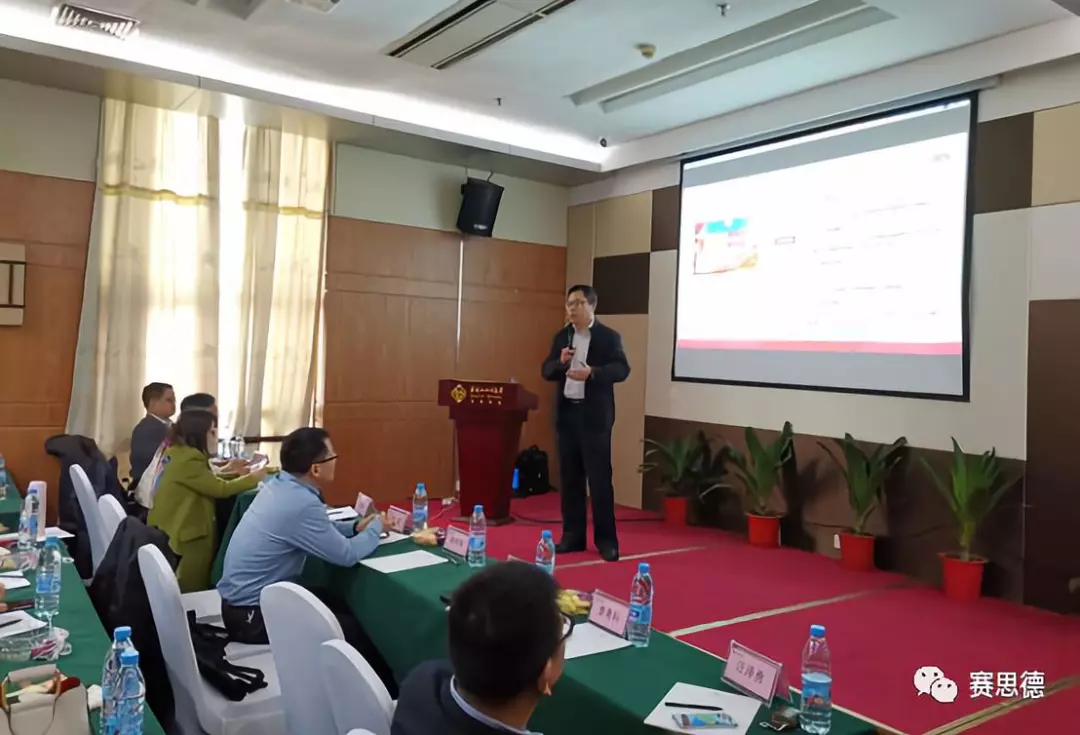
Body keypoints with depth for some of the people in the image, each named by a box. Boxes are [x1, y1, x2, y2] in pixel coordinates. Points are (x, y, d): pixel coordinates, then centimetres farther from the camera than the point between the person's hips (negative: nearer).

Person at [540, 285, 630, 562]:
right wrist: (560, 362, -13)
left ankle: (606, 540, 7)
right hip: (566, 413, 5)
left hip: (595, 415, -5)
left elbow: (622, 369, -13)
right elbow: (546, 371, 8)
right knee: (569, 477, 10)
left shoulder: (609, 336, -2)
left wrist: (592, 372, -28)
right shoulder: (561, 336, 11)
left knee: (599, 478, -2)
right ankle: (572, 536, 19)